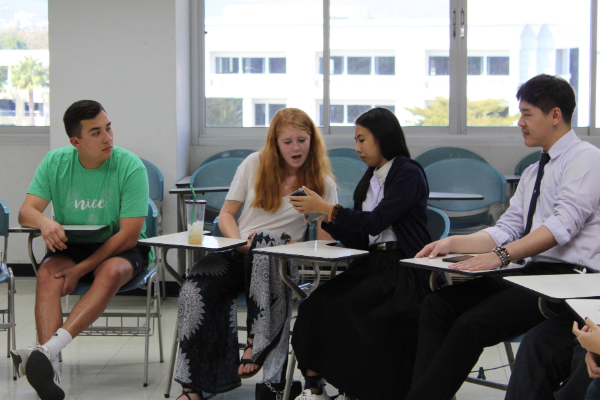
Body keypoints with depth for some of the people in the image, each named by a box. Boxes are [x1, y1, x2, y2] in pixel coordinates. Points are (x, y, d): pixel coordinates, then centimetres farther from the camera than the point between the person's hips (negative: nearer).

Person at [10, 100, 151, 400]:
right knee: (47, 273, -29)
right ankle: (49, 367, -43)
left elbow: (129, 235, -18)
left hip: (119, 249, -3)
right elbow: (26, 212, -7)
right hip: (70, 247, 3)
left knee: (112, 272, -36)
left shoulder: (131, 167, -15)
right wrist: (45, 222, -33)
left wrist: (80, 270, -24)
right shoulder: (55, 163, -3)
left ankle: (48, 349, -49)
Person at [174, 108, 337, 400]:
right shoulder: (255, 164, 11)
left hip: (283, 259, -2)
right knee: (195, 290, -30)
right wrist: (239, 242, -8)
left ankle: (256, 341, -34)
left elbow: (325, 243, 1)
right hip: (237, 253, 2)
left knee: (265, 240, -40)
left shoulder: (322, 183, 6)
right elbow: (226, 215, 12)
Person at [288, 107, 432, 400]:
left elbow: (375, 222, -14)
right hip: (370, 264, 7)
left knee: (343, 308, -29)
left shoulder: (409, 173, -4)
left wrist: (326, 207, -10)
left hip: (403, 269, -7)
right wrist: (324, 215, 4)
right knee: (315, 304, -19)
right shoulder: (370, 180, 20)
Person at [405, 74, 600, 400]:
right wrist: (452, 244, 2)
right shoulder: (532, 173, 22)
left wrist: (501, 255, -28)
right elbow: (507, 230, 16)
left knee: (471, 324, -26)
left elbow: (562, 226, -20)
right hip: (531, 274, 9)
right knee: (437, 303, -9)